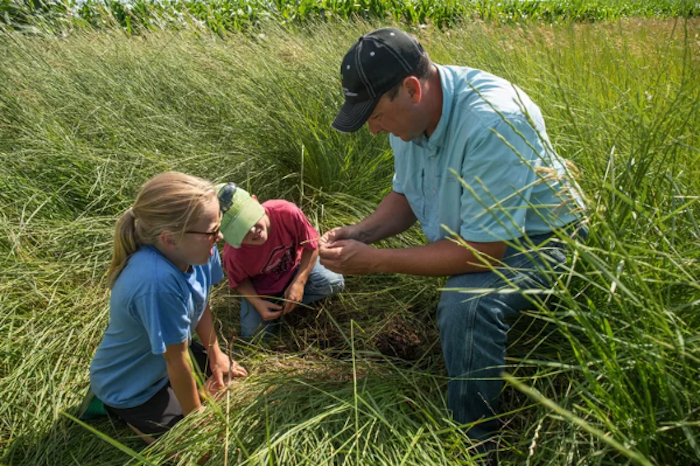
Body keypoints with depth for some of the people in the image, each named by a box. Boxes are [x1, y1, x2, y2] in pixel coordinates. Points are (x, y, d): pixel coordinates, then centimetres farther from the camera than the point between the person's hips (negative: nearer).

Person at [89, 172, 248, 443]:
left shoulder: (196, 248, -23)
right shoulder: (157, 282, -44)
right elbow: (177, 361, -30)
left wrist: (216, 355, 4)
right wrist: (196, 416, -16)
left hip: (163, 354, 7)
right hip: (131, 386, -7)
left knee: (230, 375, 17)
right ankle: (120, 409, 14)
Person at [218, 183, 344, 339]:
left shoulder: (287, 212, -37)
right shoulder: (233, 255, -36)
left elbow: (311, 245, -19)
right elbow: (239, 281, -11)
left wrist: (299, 283, -24)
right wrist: (258, 304, -26)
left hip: (295, 267, 1)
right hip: (259, 288, -1)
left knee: (334, 282, -21)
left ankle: (284, 304, -4)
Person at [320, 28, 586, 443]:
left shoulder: (492, 122, -33)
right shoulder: (412, 111, -9)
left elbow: (482, 250, -31)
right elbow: (405, 195, 8)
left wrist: (375, 261, -28)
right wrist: (361, 233, -12)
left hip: (538, 238, -9)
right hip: (467, 233, 9)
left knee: (466, 302, -31)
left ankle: (474, 440, -12)